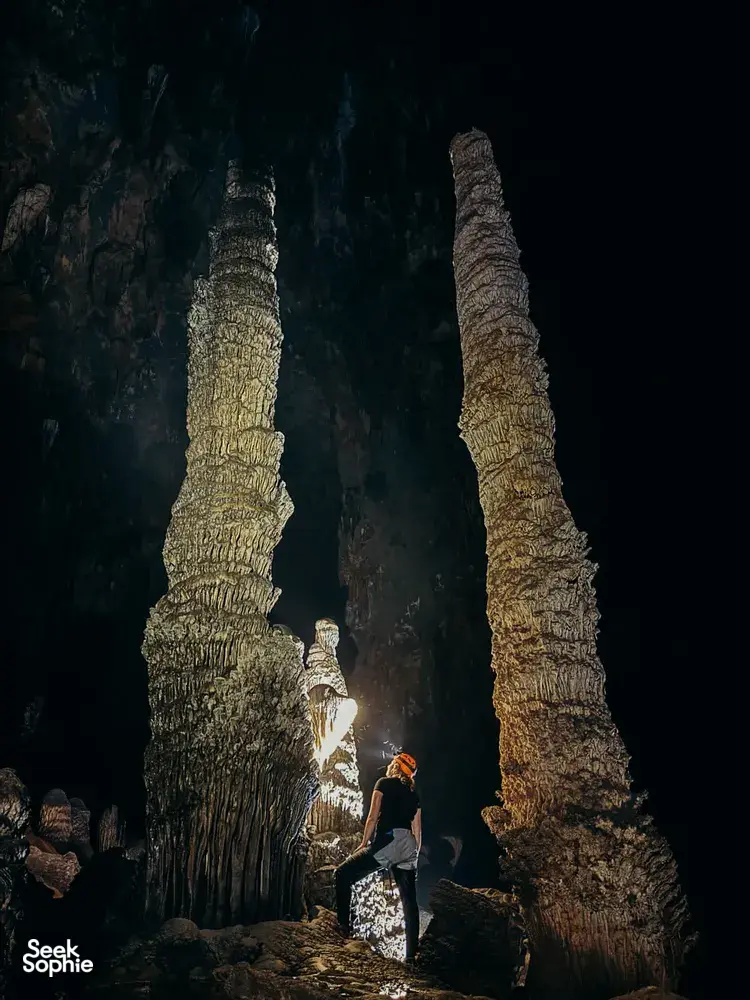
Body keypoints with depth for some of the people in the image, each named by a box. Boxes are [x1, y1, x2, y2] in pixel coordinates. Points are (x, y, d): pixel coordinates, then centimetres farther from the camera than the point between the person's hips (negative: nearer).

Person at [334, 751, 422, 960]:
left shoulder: (384, 783, 7)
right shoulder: (413, 795, 22)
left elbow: (373, 816, -1)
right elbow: (417, 829, 19)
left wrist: (364, 843, 4)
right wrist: (415, 855, 22)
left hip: (387, 841, -6)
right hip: (408, 848, 6)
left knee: (343, 875, 3)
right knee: (409, 902, 5)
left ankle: (343, 927, -5)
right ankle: (411, 955, 0)